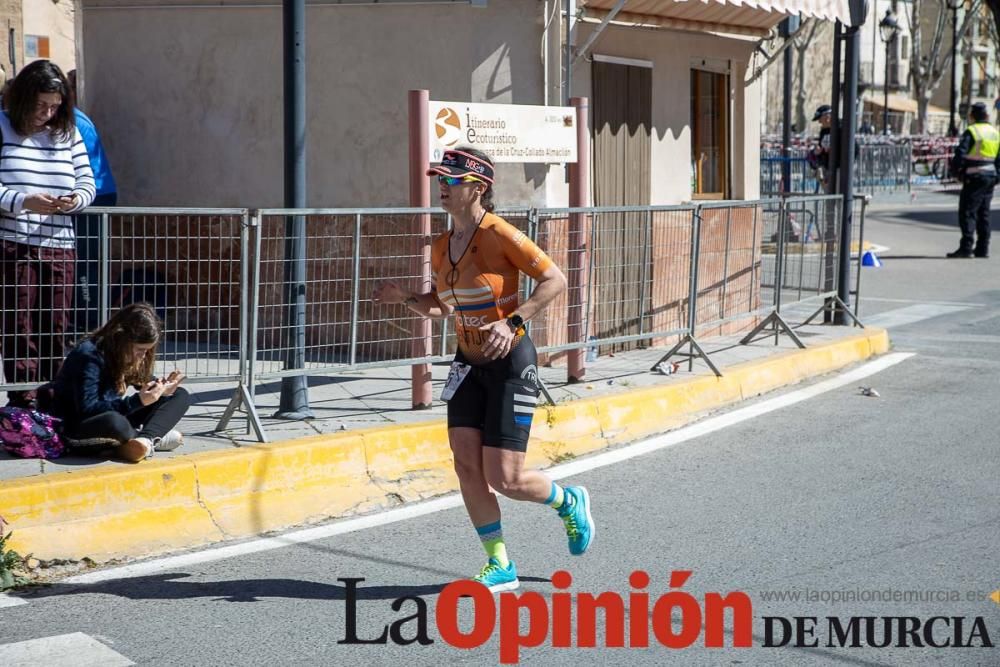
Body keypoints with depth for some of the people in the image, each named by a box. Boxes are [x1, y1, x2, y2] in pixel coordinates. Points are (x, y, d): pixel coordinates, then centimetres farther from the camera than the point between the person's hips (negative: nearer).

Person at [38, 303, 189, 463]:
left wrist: (161, 388, -13)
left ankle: (145, 439, -28)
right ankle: (155, 438, -14)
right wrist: (137, 401, -32)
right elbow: (87, 410, -26)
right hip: (76, 425, -8)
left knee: (181, 396, -3)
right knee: (113, 422, -44)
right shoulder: (89, 355, -21)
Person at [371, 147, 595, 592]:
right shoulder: (441, 248, 7)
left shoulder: (500, 235, -15)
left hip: (510, 363, -7)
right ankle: (500, 567, 8)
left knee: (505, 478, -8)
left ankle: (570, 503, 25)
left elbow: (555, 280, -15)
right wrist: (405, 298, 1)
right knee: (466, 463, -4)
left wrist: (512, 322, -25)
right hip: (468, 363, 7)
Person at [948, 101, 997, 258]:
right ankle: (982, 249, 13)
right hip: (990, 177, 8)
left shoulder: (971, 132, -11)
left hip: (974, 178, -8)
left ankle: (966, 247, -11)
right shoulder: (994, 132, 13)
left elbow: (960, 153, -17)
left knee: (967, 212, -6)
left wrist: (954, 169, -2)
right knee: (983, 213, 12)